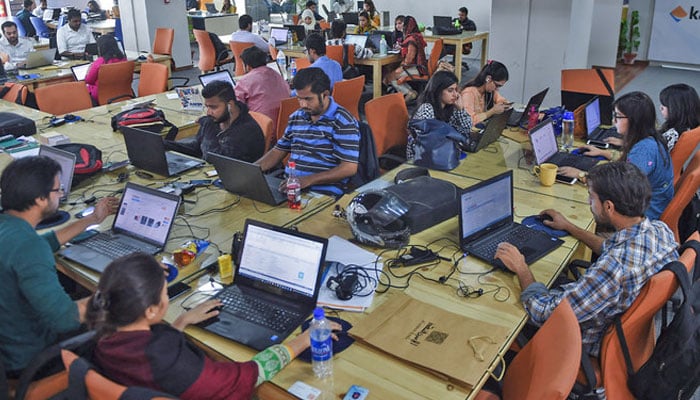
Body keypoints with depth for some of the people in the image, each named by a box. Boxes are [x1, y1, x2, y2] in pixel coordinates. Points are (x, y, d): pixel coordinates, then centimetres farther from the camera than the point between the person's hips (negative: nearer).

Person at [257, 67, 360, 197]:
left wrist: (308, 180, -23)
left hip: (324, 191, -6)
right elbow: (279, 151, 25)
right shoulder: (296, 117, 17)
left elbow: (349, 168, -14)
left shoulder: (343, 122, -6)